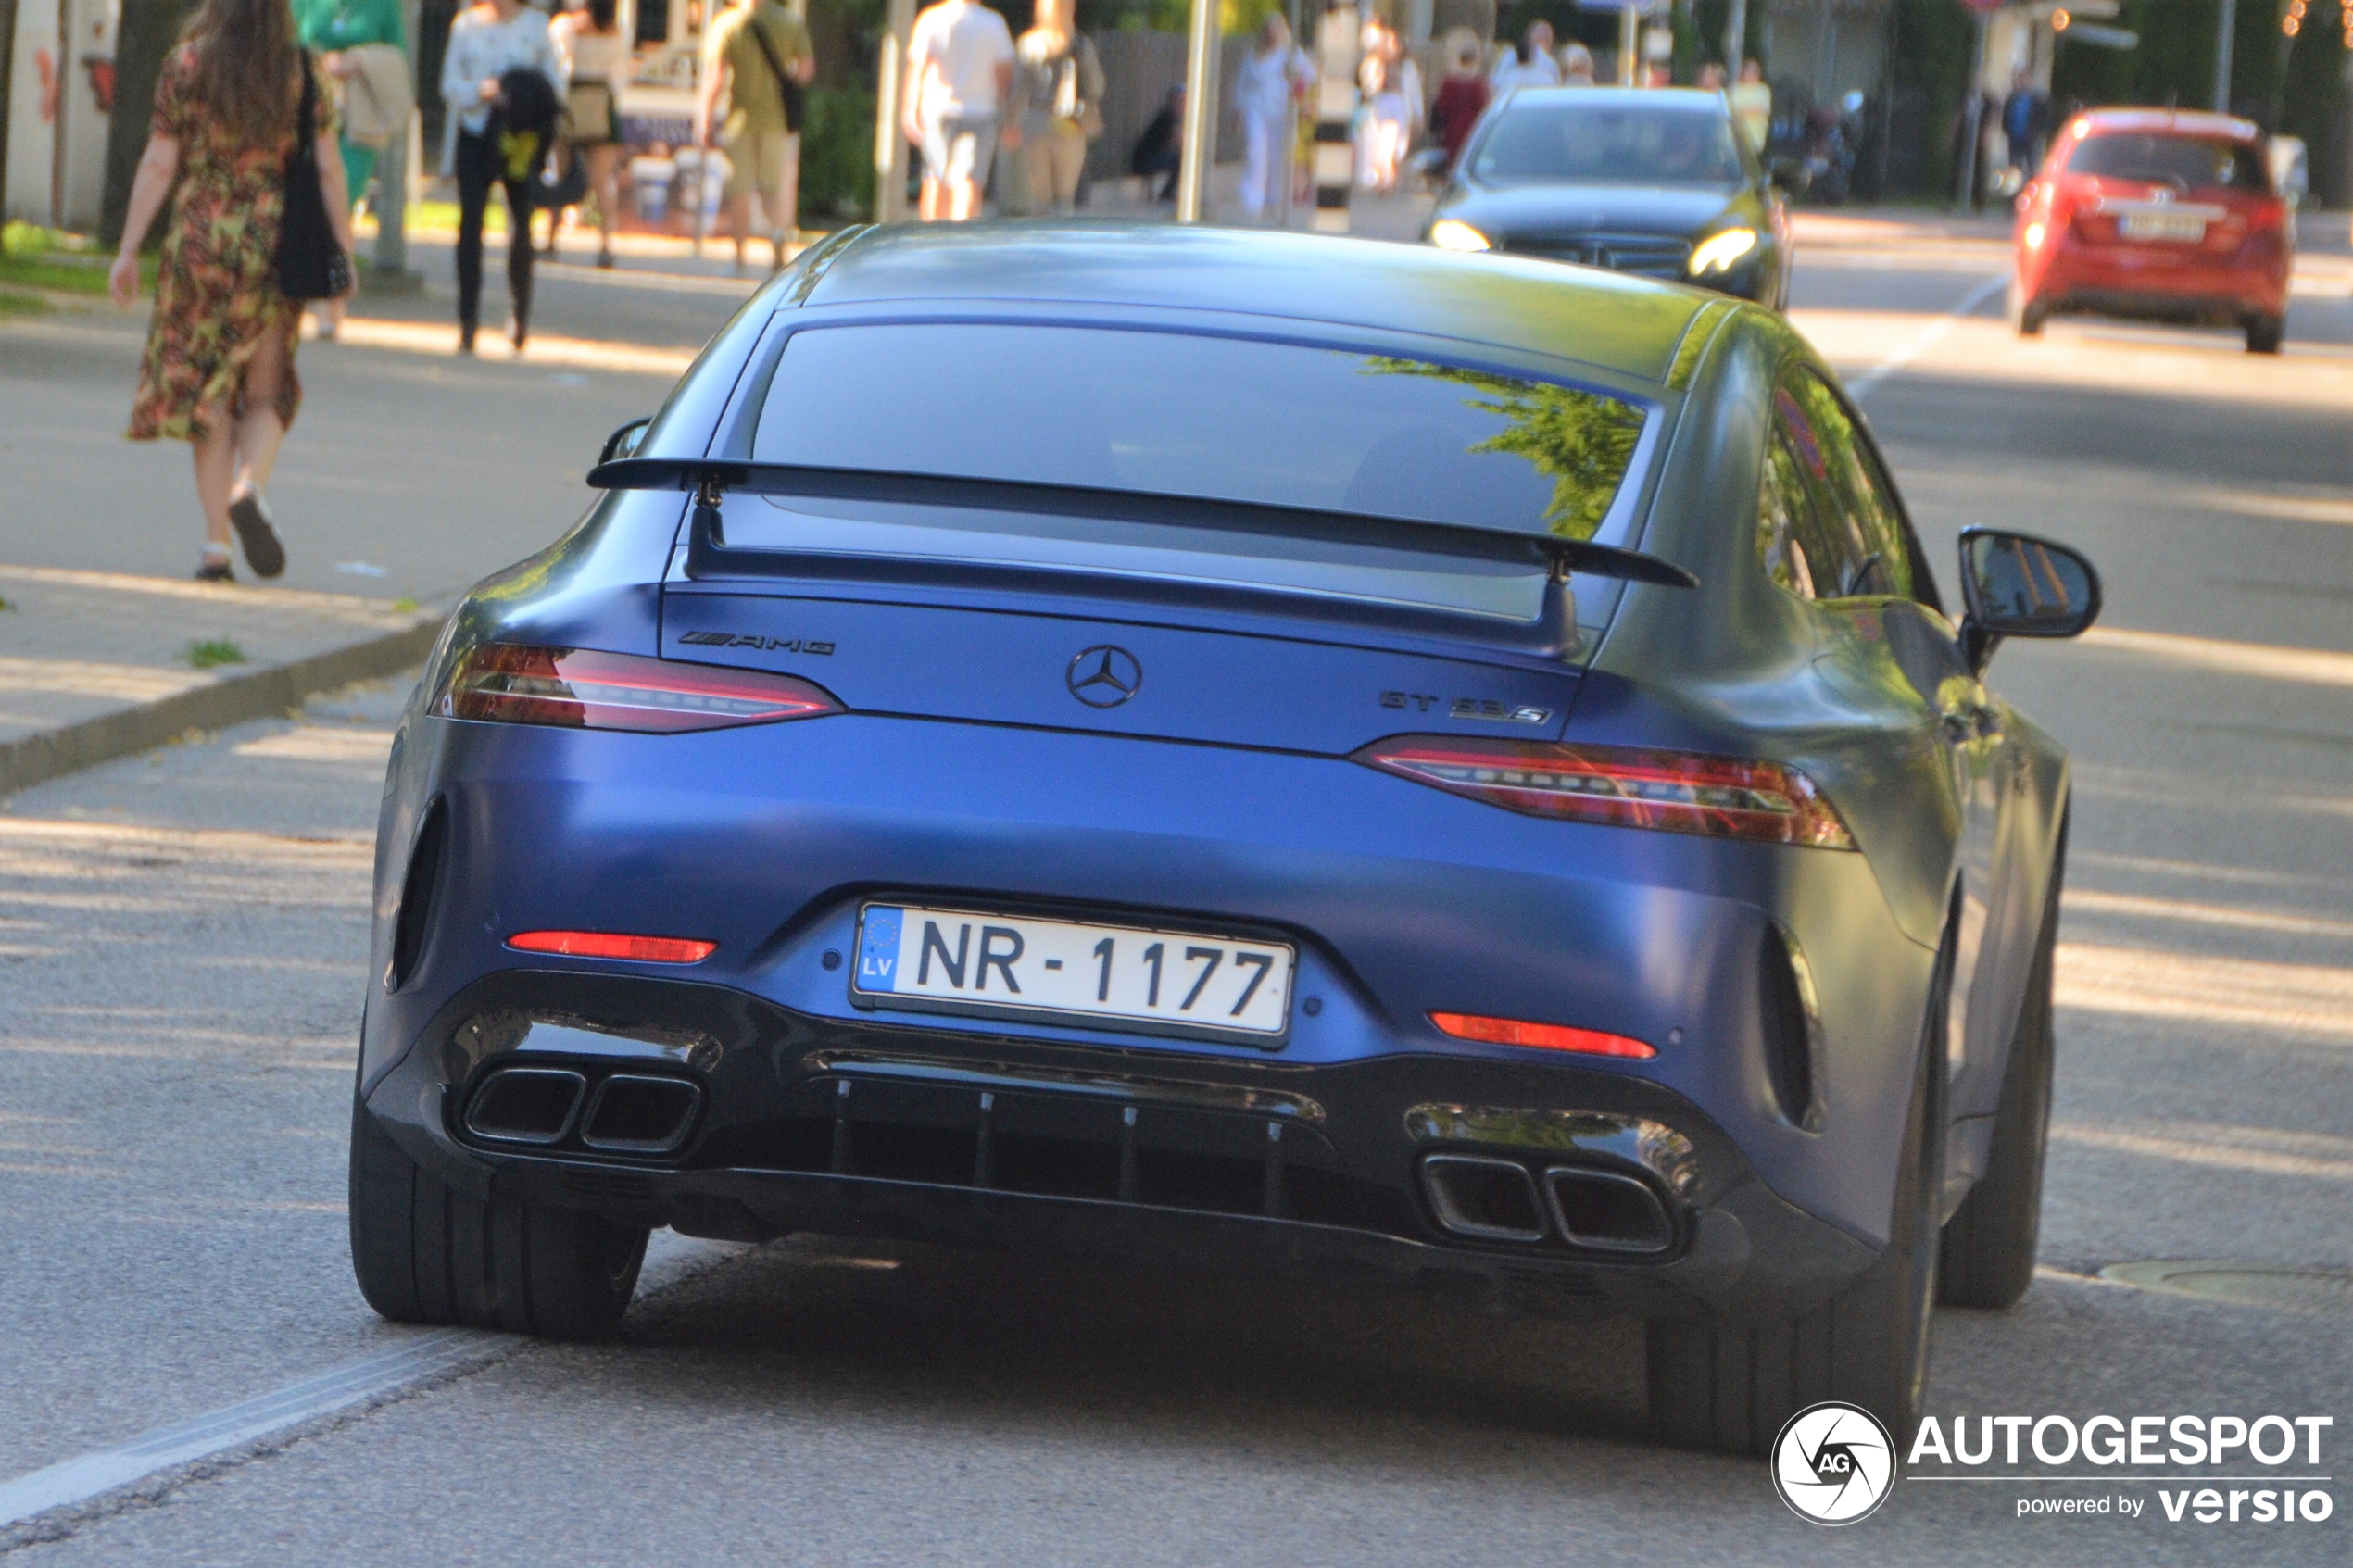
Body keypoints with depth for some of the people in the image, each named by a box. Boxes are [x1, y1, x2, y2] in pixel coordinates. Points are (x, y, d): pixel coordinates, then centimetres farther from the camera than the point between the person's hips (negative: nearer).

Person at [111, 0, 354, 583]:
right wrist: (343, 252, 6)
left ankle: (216, 544, 1)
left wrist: (128, 250, 2)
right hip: (275, 243, 0)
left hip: (200, 239, 0)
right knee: (266, 390, 13)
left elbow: (158, 164, -4)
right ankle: (249, 487, -17)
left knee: (207, 394, 8)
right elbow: (328, 169, -2)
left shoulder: (186, 65, -3)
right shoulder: (304, 70, -1)